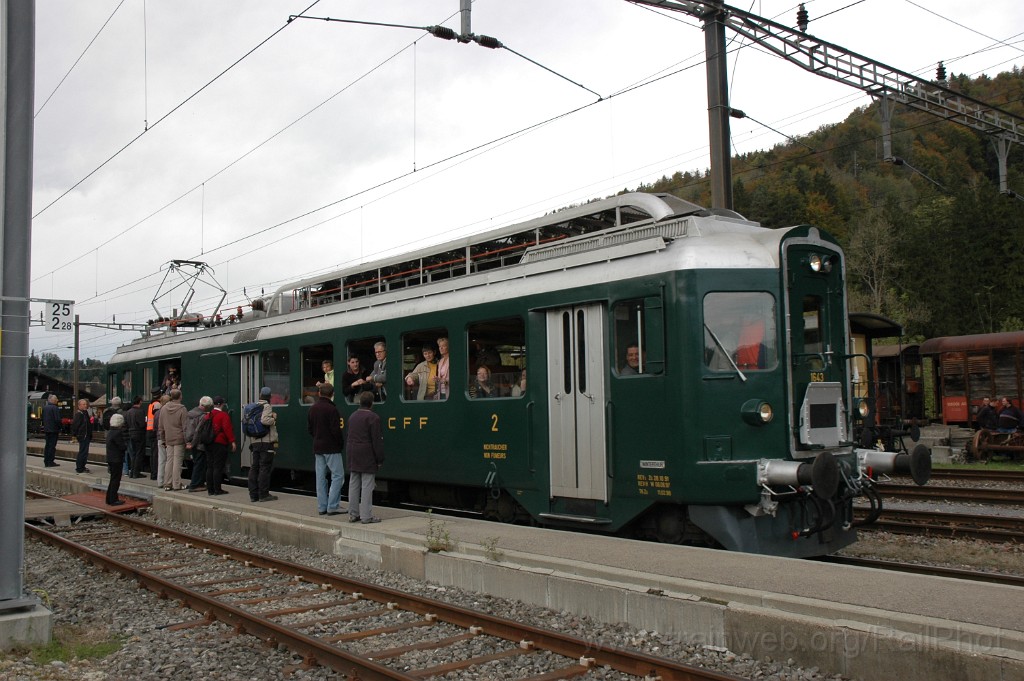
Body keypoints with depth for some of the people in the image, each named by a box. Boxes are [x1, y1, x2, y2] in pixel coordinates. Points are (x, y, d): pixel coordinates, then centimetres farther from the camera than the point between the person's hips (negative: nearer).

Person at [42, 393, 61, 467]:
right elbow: (57, 420, -19)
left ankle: (46, 461, 17)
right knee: (52, 446, -3)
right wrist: (59, 429, -8)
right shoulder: (55, 408, -16)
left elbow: (42, 418, 15)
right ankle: (50, 462, -3)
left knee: (47, 445, 13)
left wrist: (44, 427, 21)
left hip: (46, 429, 7)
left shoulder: (44, 407, 9)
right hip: (53, 429, -7)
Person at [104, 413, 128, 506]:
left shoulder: (110, 432, 11)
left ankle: (109, 499, 23)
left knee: (113, 479, 18)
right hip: (117, 460, -9)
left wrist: (124, 446, 6)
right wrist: (126, 446, -1)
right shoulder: (117, 433, -19)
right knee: (116, 479, -3)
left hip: (111, 459, 9)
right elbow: (122, 447, -20)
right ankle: (113, 500, 0)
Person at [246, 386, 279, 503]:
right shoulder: (267, 406, -9)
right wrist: (274, 419, -7)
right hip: (266, 442, -8)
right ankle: (263, 494, -4)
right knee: (265, 468, -4)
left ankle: (253, 494, 12)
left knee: (254, 467, 10)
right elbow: (264, 420, -24)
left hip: (254, 442, 8)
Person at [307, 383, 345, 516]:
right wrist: (341, 443, -3)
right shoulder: (331, 409, -15)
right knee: (338, 475, -2)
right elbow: (336, 430, -17)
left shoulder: (312, 409, 8)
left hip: (317, 448, 7)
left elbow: (309, 429, 12)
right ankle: (332, 507, -6)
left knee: (320, 477, 10)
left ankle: (322, 507, 12)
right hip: (331, 448, -7)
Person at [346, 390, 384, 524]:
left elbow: (350, 437, 15)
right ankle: (366, 516, -4)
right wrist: (380, 459, -8)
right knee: (367, 486, -5)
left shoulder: (352, 417, 12)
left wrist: (352, 456, 19)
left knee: (353, 485, 11)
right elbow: (377, 441, -14)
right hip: (367, 458, -8)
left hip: (353, 456, 8)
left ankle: (353, 514, 17)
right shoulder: (373, 418, -13)